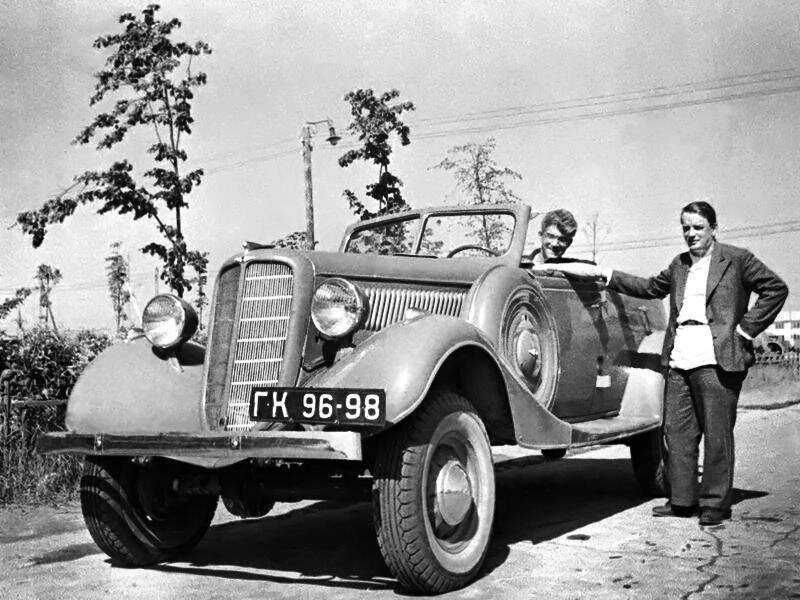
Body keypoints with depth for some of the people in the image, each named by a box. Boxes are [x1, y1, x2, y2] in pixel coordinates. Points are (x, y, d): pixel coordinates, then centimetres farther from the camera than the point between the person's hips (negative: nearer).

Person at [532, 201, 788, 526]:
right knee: (677, 431, 7)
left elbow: (776, 288, 1)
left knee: (717, 433, 0)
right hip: (679, 360, 6)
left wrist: (747, 328, -5)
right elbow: (650, 287, 28)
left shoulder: (737, 259, 2)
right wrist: (603, 274, 23)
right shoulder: (679, 264, 19)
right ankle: (683, 500, 16)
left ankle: (716, 503, 9)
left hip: (716, 359, -6)